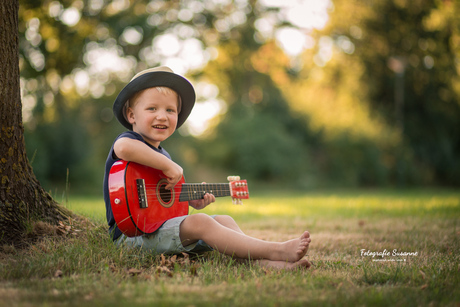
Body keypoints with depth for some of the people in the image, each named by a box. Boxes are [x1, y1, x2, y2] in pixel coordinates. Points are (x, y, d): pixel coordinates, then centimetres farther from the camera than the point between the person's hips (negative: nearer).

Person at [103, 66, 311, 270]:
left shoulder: (162, 155, 19)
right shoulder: (129, 140, -11)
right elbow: (124, 148, -38)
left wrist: (191, 200, 11)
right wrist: (169, 166, -30)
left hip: (159, 223, 10)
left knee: (224, 221, 1)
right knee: (199, 222, -26)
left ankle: (261, 261, -23)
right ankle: (276, 251, -29)